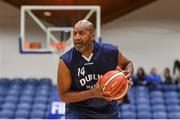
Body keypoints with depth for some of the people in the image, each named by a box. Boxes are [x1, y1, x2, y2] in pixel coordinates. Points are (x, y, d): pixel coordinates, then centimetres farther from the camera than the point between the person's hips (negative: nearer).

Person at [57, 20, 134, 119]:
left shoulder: (111, 52, -13)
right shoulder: (66, 61, -18)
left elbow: (127, 63, 10)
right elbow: (63, 95, -15)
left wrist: (128, 75, -15)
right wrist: (92, 93, -28)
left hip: (108, 112, 3)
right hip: (78, 111, -3)